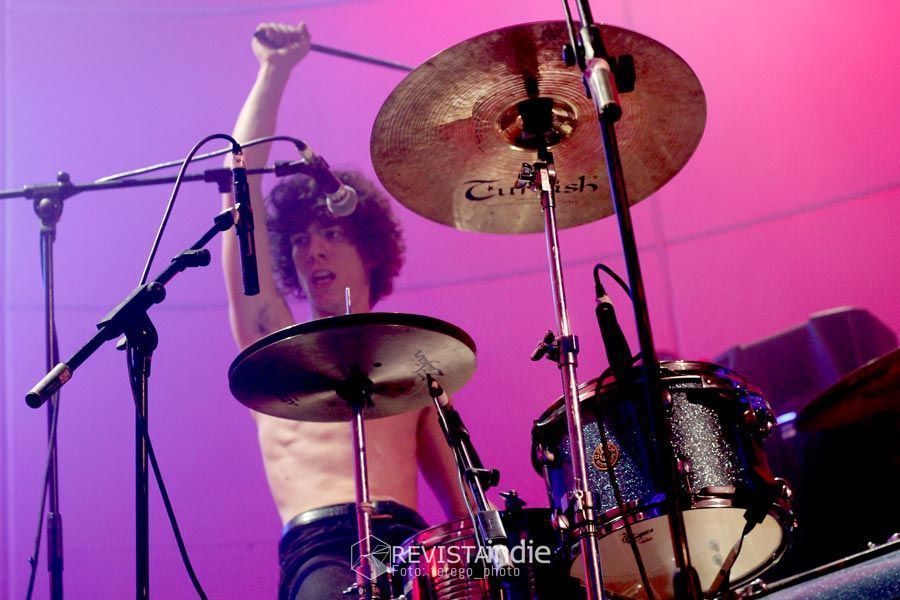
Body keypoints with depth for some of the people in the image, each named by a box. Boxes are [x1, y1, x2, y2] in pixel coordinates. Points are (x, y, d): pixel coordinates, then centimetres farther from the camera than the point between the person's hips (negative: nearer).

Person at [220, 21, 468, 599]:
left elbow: (460, 497, 21)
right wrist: (274, 74, 14)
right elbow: (242, 186, 13)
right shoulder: (275, 343, 20)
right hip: (318, 550, -2)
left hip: (409, 541, 2)